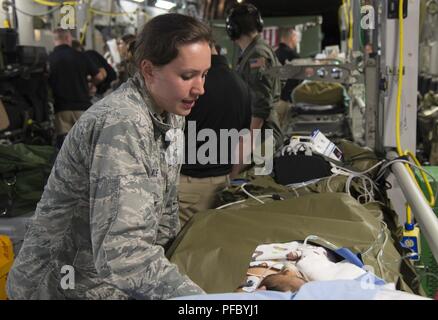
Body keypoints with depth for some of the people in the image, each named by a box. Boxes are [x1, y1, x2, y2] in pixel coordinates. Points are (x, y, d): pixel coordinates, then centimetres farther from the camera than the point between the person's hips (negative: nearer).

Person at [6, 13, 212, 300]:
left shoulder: (170, 114, 0)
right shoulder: (122, 124, -30)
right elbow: (121, 251, -40)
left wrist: (172, 256, 8)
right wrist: (194, 297, -45)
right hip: (67, 286, -8)